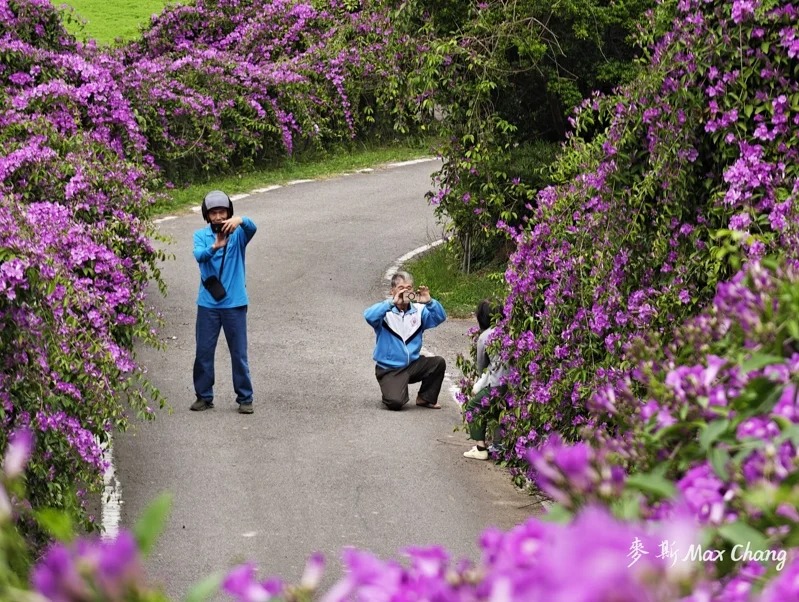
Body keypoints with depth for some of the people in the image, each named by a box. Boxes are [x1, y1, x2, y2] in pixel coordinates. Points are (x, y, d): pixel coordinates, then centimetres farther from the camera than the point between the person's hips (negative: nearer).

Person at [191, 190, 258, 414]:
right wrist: (214, 247, -38)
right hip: (208, 304, 1)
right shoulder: (201, 235, 2)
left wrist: (240, 220, -45)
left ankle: (245, 398, 12)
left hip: (234, 303, -1)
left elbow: (252, 228, -22)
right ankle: (204, 396, 18)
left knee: (239, 353, 4)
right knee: (204, 352, 6)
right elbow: (199, 255, -18)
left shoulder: (237, 234, 0)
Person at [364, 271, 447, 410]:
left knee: (439, 362, -17)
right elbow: (369, 316, -29)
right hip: (389, 369, -5)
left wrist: (429, 302, -28)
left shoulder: (418, 310, 3)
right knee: (395, 403, -26)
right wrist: (392, 302, -35)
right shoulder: (385, 311, -8)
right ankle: (391, 392, 14)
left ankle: (426, 399, 5)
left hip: (413, 365, 5)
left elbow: (440, 317, -10)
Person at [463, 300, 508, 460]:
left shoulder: (483, 337, 3)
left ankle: (480, 448, 5)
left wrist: (477, 387, 35)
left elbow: (481, 367, 16)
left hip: (497, 385, -5)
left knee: (473, 407, 13)